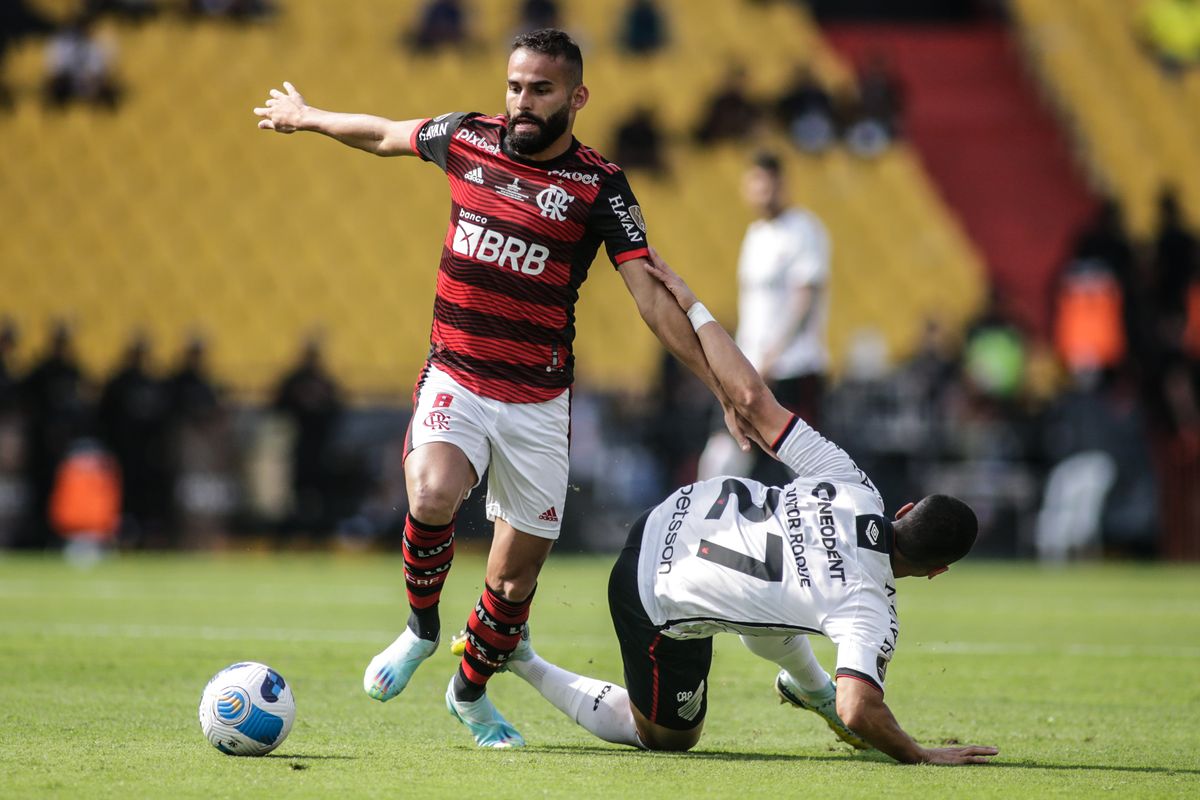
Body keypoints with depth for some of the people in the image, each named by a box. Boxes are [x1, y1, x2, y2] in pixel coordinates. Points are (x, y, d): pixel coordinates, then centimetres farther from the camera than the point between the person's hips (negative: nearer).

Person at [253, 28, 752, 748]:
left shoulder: (600, 186, -6)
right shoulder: (465, 139, 0)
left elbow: (651, 295, -10)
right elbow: (382, 134, 21)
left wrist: (722, 382, -20)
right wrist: (303, 116, 36)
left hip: (539, 401, 0)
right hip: (455, 380, 0)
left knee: (520, 567, 4)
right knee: (433, 496, -29)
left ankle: (470, 690, 34)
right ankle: (422, 629, 1)